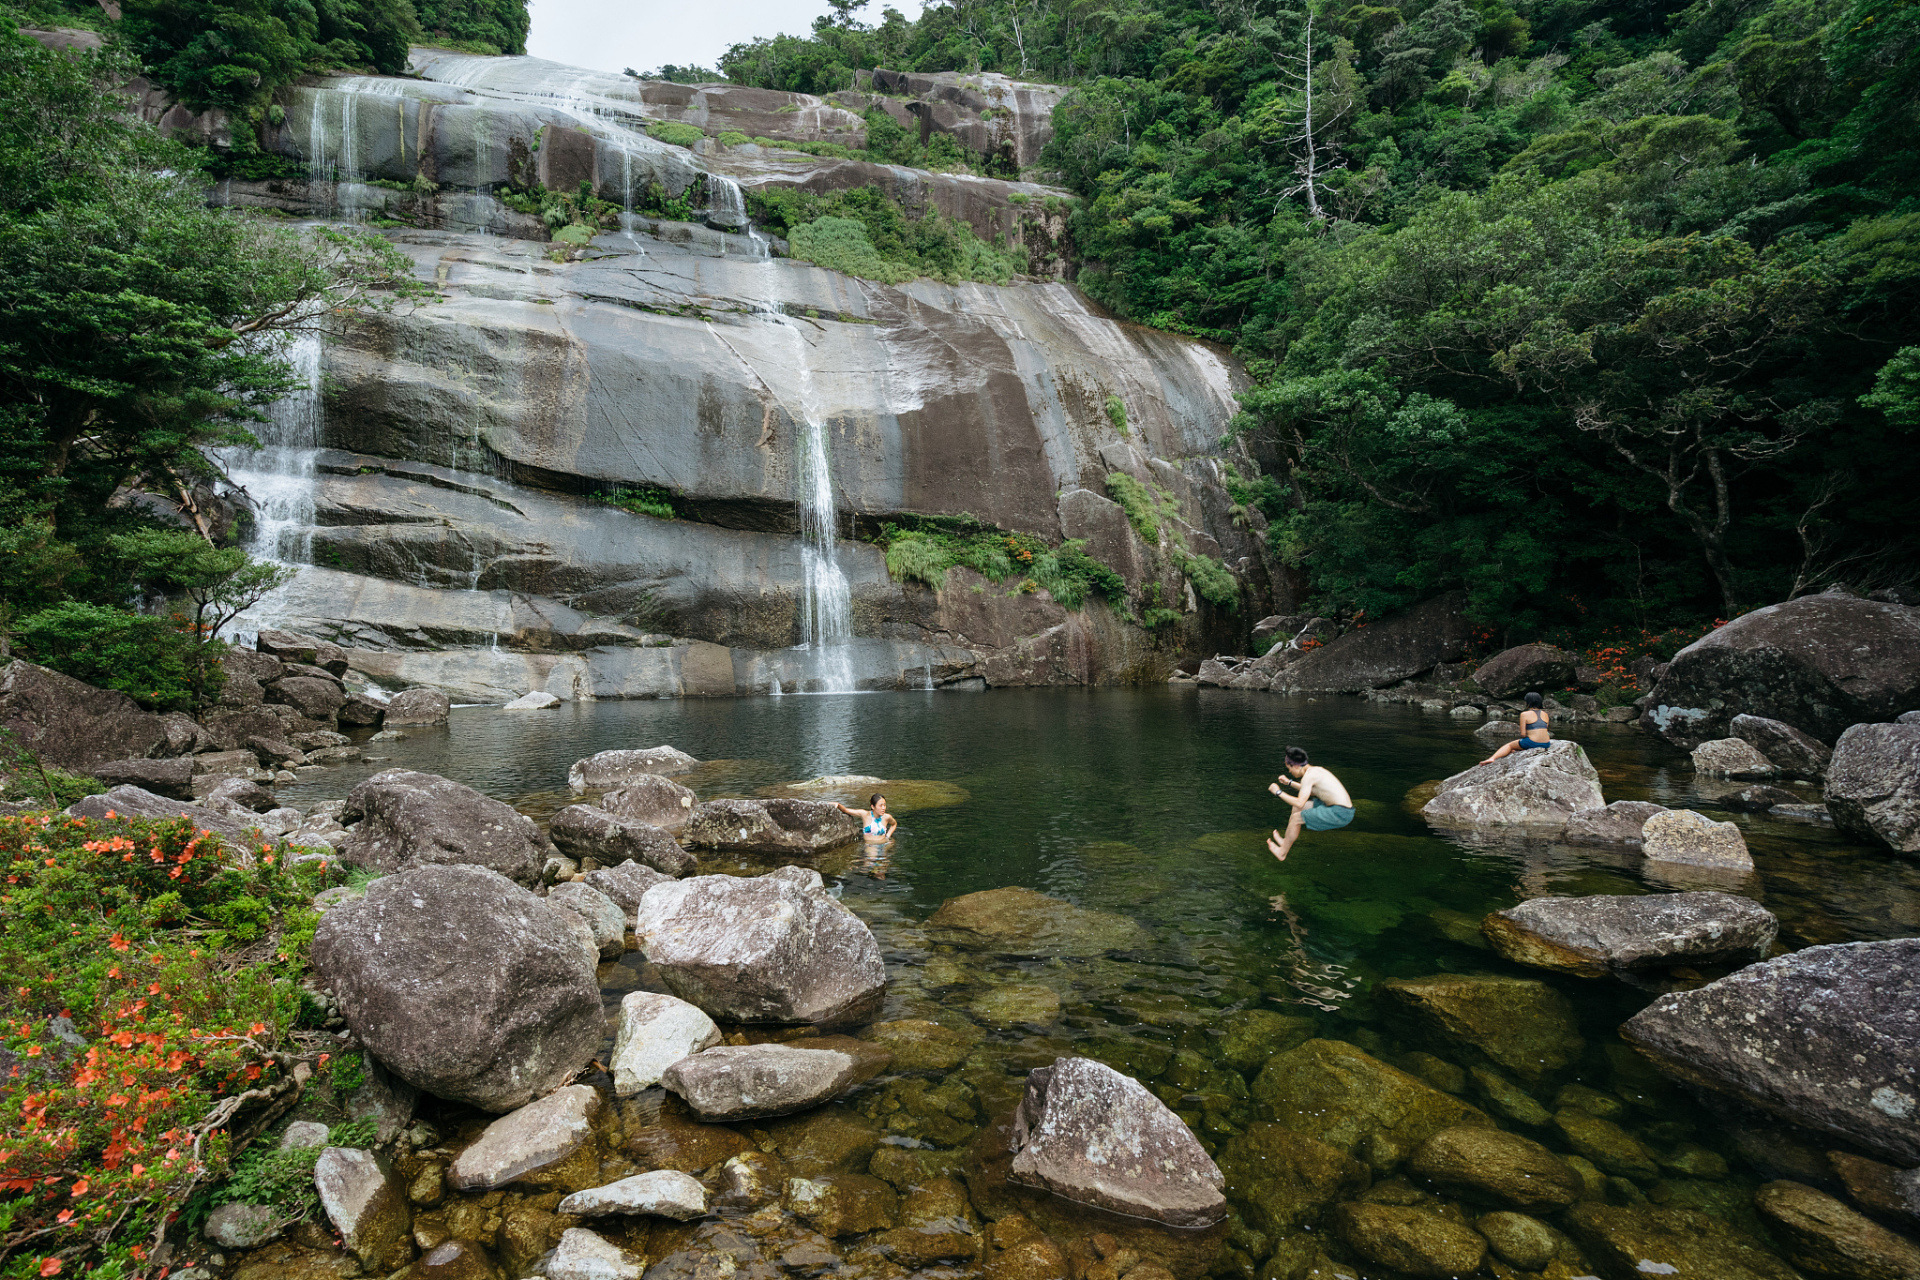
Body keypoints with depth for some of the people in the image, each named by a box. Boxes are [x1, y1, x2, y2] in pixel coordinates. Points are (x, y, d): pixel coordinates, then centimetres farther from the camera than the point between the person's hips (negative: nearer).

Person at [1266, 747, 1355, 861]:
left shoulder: (1309, 775, -16)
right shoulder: (1317, 769, 12)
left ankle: (1282, 853, 12)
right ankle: (1286, 841, 31)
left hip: (1339, 813, -10)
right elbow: (1309, 791, 32)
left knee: (1296, 818, -3)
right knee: (1297, 808, 19)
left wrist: (1278, 792, -12)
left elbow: (1299, 803, -23)